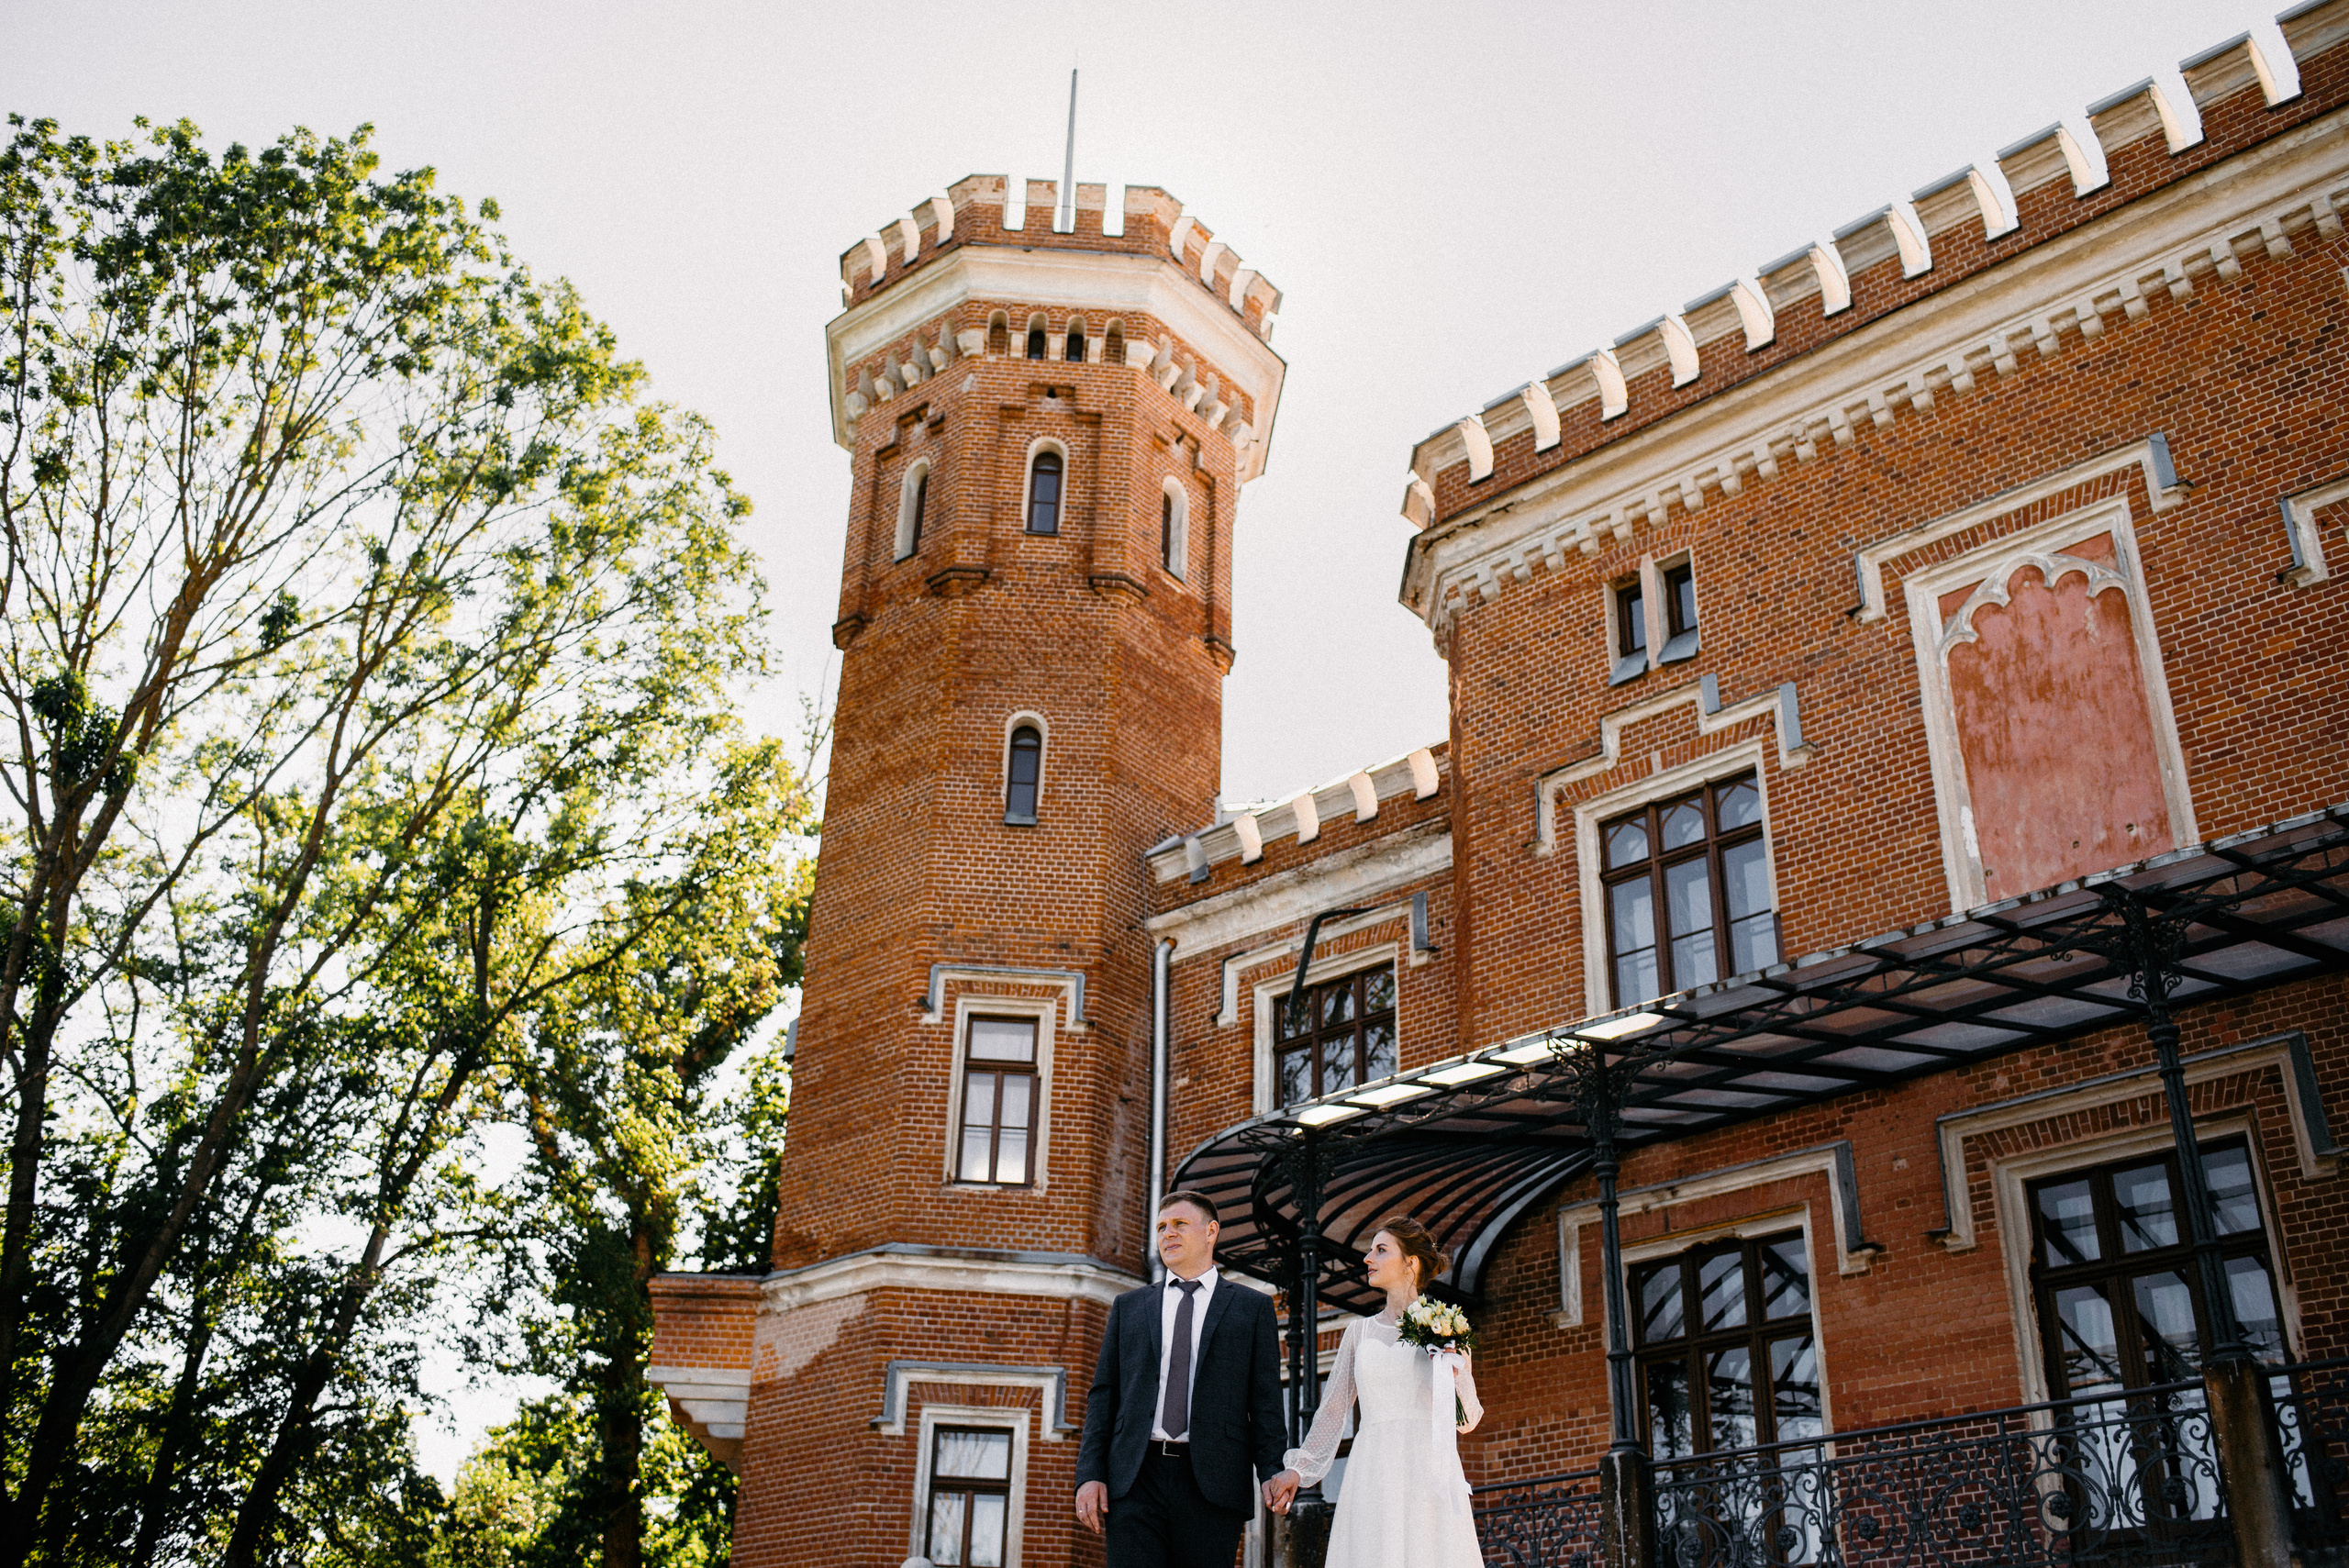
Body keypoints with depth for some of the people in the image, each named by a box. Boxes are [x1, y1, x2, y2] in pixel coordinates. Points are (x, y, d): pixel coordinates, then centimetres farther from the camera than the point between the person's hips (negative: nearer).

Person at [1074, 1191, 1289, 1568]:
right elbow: (1103, 1394, 13)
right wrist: (1090, 1474, 1)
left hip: (1212, 1481, -1)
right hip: (1135, 1479, 2)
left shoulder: (1253, 1307, 12)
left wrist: (1272, 1472, -9)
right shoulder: (1127, 1307, 18)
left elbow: (1265, 1399, 5)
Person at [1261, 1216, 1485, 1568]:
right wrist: (1298, 1468, 4)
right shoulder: (1360, 1331, 15)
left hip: (1428, 1472, -2)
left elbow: (1467, 1418, 7)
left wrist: (1459, 1374, -11)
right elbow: (1333, 1410, 14)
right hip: (1372, 1471, 2)